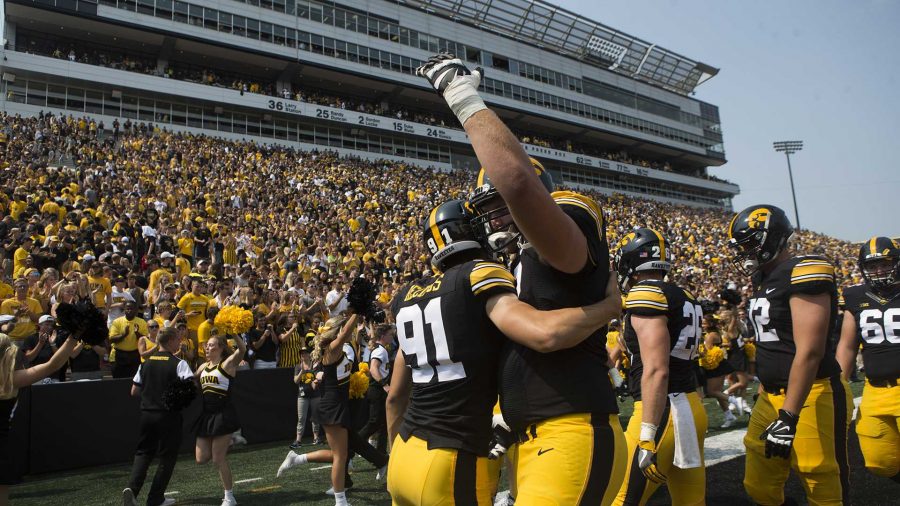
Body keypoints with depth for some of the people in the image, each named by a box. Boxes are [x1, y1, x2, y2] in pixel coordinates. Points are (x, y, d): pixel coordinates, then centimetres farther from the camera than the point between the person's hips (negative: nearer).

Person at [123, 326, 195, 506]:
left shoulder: (146, 362, 6)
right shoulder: (178, 363, -10)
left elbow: (134, 391, 9)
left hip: (147, 414, 5)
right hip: (169, 416, -4)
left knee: (143, 453, 17)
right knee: (167, 457, 9)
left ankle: (132, 488, -5)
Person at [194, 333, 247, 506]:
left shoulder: (228, 363, -10)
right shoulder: (203, 367, 12)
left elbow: (242, 349, -27)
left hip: (223, 415, -7)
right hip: (207, 415, 7)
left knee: (218, 459, -3)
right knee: (202, 459, 5)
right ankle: (226, 443, 33)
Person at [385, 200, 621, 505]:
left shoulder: (410, 297, 10)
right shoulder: (479, 278, -10)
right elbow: (546, 334, -27)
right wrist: (610, 306, -10)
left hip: (404, 457, 7)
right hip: (451, 464, -7)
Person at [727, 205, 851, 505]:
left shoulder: (803, 274, -16)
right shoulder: (766, 280, 13)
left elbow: (809, 352, -22)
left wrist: (788, 417, -24)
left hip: (810, 398, -9)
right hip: (772, 397, 9)